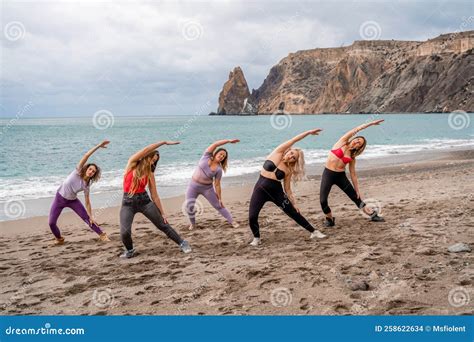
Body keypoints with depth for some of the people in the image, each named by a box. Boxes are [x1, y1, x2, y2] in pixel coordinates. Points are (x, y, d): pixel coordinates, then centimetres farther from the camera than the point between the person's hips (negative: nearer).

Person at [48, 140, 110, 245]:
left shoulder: (86, 186, -10)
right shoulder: (78, 171, -18)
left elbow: (87, 202, -4)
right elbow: (86, 156, -27)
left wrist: (91, 216, -10)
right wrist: (99, 146, -31)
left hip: (72, 200, 2)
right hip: (60, 198, -2)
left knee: (87, 218, -8)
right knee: (51, 223, -5)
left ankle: (102, 235, 1)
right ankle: (59, 238, 24)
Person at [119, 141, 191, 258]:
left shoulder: (150, 173, 4)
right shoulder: (132, 164, -3)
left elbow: (155, 196, 6)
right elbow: (146, 150, -17)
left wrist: (162, 213, 4)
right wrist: (164, 142, -18)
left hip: (144, 200, 2)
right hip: (128, 202, -2)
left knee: (163, 225, 2)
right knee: (124, 232, -16)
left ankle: (182, 243, 19)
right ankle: (130, 250, 15)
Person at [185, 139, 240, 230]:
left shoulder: (219, 169, -10)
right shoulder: (206, 156, -9)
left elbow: (217, 185, -6)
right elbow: (215, 144, -18)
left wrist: (220, 199, -9)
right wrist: (229, 140, -22)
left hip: (207, 188, 0)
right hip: (193, 185, 0)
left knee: (218, 205, 2)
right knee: (189, 206, -5)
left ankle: (232, 221, 11)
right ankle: (193, 224, 18)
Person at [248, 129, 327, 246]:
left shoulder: (289, 170, 2)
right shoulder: (277, 153, -1)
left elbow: (288, 189, 5)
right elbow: (293, 141, -2)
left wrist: (294, 204, -1)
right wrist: (308, 132, -3)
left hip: (276, 190, 2)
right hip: (260, 188, -1)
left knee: (294, 213, 4)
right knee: (252, 216, -14)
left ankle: (314, 232, 17)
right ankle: (256, 238, 13)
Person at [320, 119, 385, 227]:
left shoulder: (352, 157, 6)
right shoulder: (342, 142, -1)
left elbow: (353, 174, 9)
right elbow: (356, 130, -5)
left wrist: (357, 189, 6)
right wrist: (371, 123, -4)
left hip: (341, 176, 3)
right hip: (328, 174, -3)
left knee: (355, 197, 7)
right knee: (323, 200, -12)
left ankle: (372, 215, 20)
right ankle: (330, 219, 13)